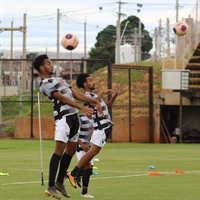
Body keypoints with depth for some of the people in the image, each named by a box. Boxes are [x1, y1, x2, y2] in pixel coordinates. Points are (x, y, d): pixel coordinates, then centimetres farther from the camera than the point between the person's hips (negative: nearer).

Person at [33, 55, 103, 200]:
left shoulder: (58, 79, 21)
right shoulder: (45, 84, -8)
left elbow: (75, 94, 20)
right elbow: (63, 98, -19)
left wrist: (94, 102, 12)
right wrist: (82, 108, -27)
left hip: (74, 117, 10)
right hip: (63, 117, -10)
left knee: (71, 150, 13)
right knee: (60, 149, -17)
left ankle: (59, 182, 24)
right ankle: (51, 187, -21)